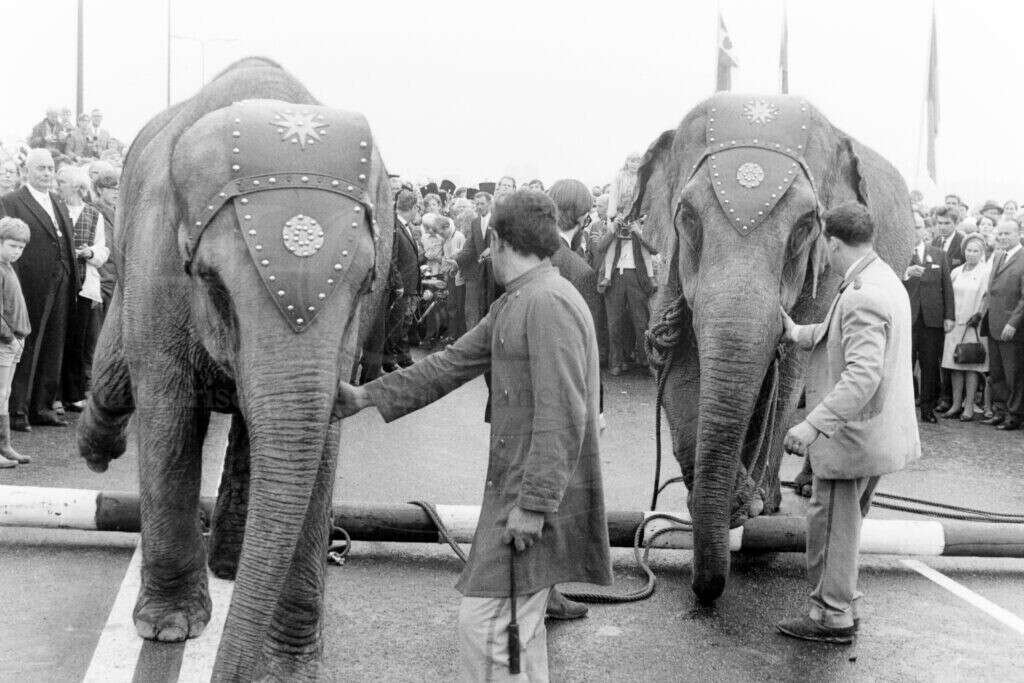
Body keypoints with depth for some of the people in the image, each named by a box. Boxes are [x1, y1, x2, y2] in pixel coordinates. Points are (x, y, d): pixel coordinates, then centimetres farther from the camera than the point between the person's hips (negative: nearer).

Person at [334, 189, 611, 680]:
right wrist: (367, 397, 17)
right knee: (521, 626, 17)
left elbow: (563, 416, -23)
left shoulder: (549, 303, -17)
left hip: (538, 501, -10)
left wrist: (533, 504, -23)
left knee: (482, 625, -7)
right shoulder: (512, 306, 16)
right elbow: (452, 364, 19)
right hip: (516, 492, 10)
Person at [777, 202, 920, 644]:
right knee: (844, 523, 20)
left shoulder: (862, 297, -24)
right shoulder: (882, 280, 10)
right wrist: (796, 333, 19)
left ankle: (833, 616, 13)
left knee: (831, 523, 2)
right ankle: (842, 603, 32)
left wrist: (813, 425, -35)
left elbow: (863, 376, -32)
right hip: (875, 432, 10)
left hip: (852, 434, -10)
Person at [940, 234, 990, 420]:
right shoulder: (956, 272, 12)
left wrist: (979, 315, -12)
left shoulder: (986, 272, -2)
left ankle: (969, 407, 1)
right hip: (955, 324, 4)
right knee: (955, 366, 4)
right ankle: (956, 404, 11)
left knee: (971, 366, -3)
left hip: (974, 326, -4)